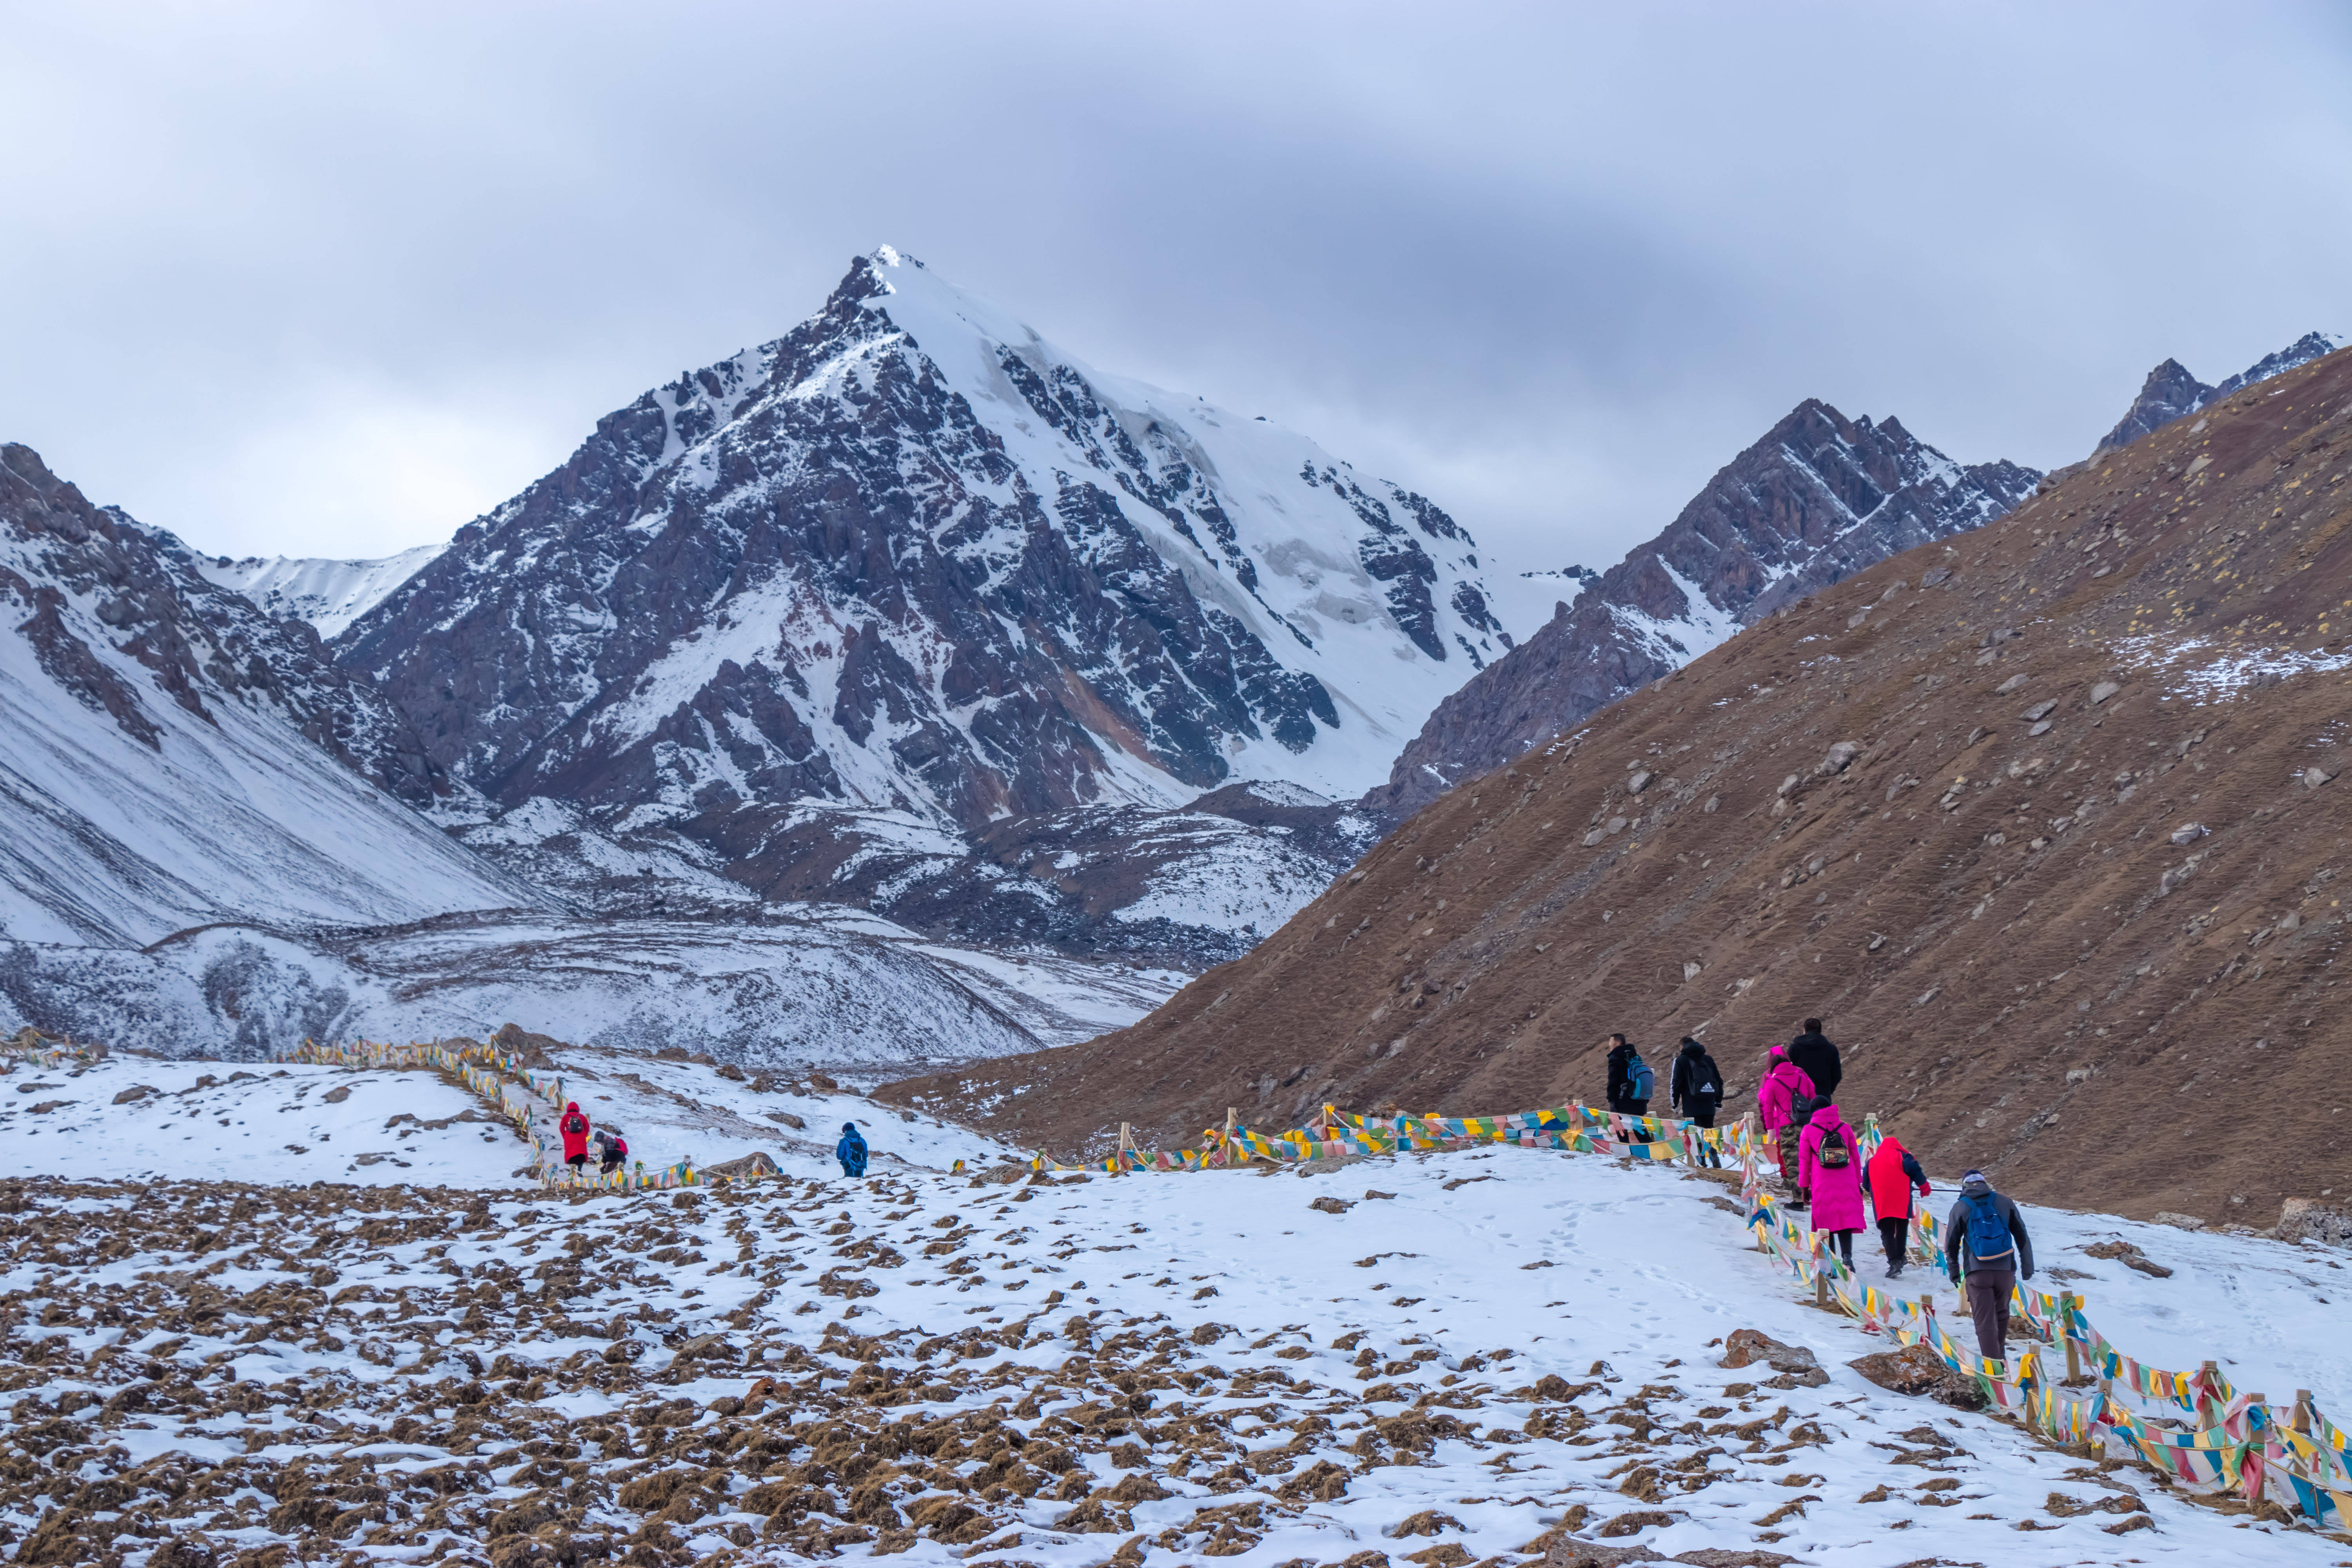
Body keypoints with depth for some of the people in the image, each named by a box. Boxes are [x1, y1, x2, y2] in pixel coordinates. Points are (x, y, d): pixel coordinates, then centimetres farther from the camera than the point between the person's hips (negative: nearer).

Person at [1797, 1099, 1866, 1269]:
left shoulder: (1809, 1131, 2)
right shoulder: (1845, 1128, 7)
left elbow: (1804, 1160, 4)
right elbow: (1856, 1158, 11)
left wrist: (1804, 1185, 11)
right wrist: (1859, 1183, 19)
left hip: (1822, 1185, -1)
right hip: (1846, 1184, 1)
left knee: (1826, 1223, 6)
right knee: (1846, 1219, -3)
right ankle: (1847, 1254, -25)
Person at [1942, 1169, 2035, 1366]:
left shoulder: (1960, 1208, 4)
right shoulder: (2004, 1203, 9)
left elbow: (1951, 1244, 7)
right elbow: (2023, 1238, 11)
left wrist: (1954, 1272, 18)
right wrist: (2028, 1267, 17)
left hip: (1977, 1272, -2)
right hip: (2006, 1269, 2)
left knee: (1985, 1320, -2)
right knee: (2002, 1315, 21)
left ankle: (1993, 1363, -12)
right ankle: (2000, 1356, 34)